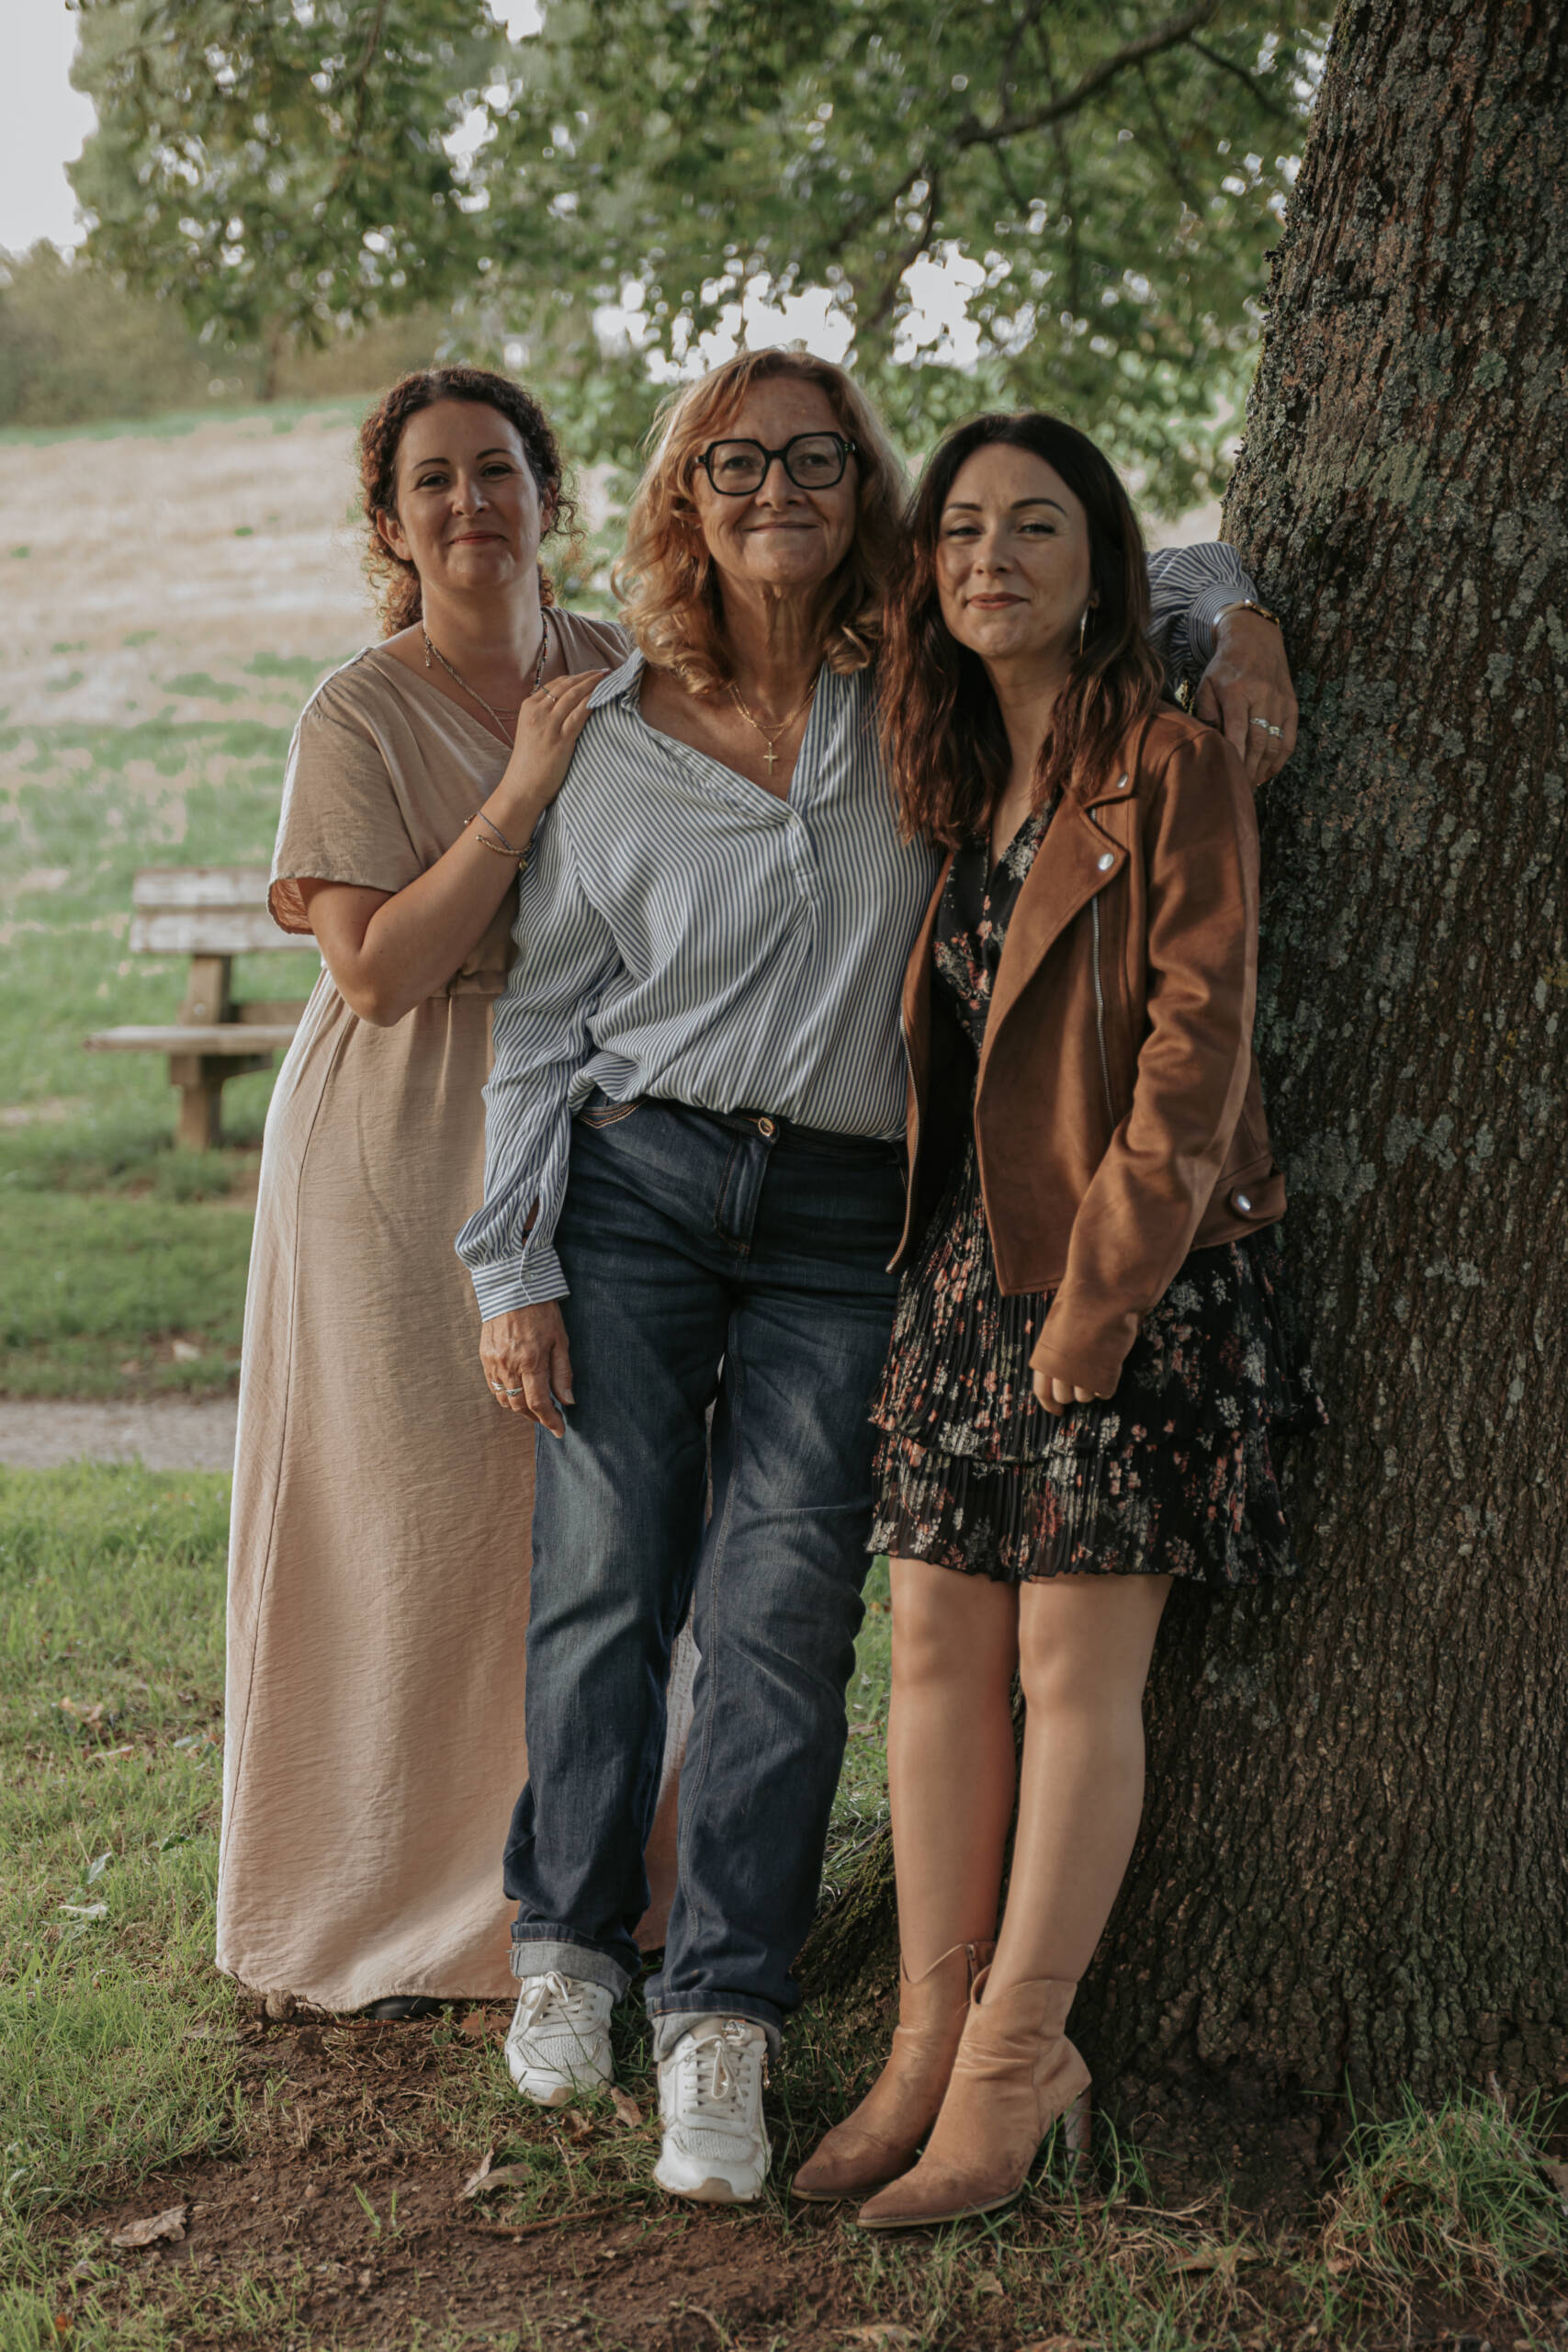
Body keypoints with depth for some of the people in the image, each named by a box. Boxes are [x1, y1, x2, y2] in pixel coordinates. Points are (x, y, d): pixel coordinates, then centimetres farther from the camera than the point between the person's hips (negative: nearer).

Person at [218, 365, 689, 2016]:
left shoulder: (620, 677, 9)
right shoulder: (363, 715, -8)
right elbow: (378, 972, -17)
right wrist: (522, 791, -20)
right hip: (405, 1150, -5)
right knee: (415, 1511, -1)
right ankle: (378, 1906, 16)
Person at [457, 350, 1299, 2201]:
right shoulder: (616, 743, 5)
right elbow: (541, 1018, 7)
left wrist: (1241, 642, -3)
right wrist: (512, 1268, 2)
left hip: (843, 1219, 0)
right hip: (637, 1188, 0)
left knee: (783, 1610, -6)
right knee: (604, 1582, 2)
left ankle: (719, 2021, 2)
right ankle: (568, 1942, 22)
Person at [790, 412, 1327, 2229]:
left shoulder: (1171, 766, -9)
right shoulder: (958, 784, 12)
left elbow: (1193, 1052, -14)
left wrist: (1096, 1303, -16)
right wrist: (945, 1282, 10)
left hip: (1135, 1267, -7)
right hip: (966, 1260, 7)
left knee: (1076, 1671, -2)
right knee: (937, 1649, 5)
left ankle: (1013, 2064, 6)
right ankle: (936, 2038, 13)